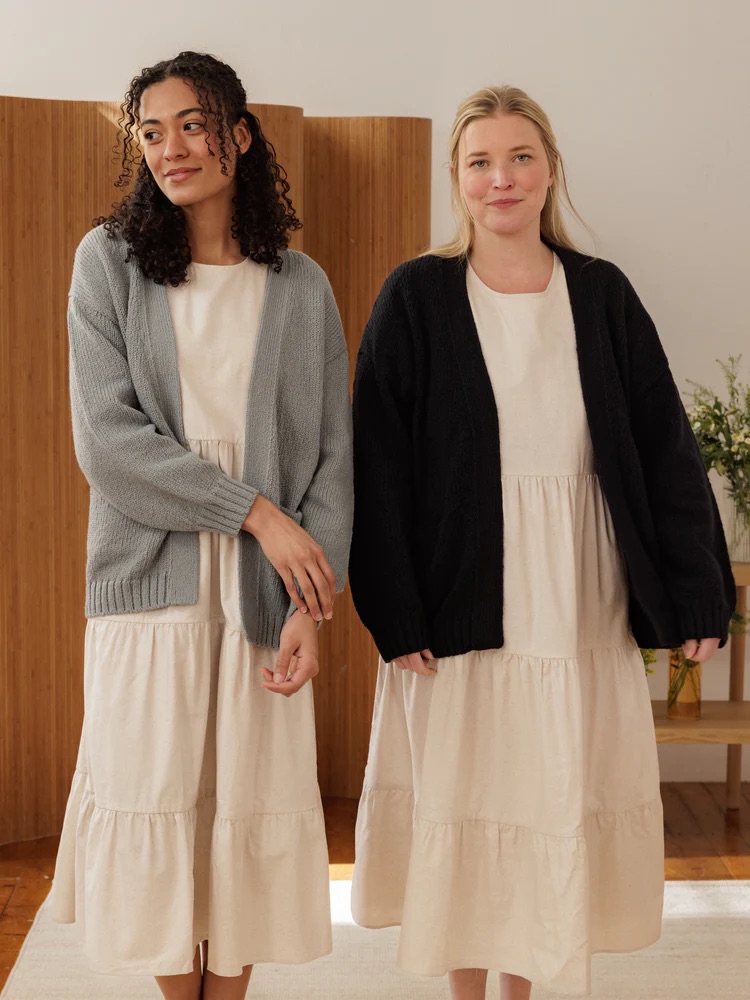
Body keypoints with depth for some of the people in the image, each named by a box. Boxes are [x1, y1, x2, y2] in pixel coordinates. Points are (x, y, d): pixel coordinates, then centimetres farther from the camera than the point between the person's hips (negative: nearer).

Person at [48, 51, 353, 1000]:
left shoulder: (301, 286, 7)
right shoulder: (109, 260, 3)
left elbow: (332, 452, 4)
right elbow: (106, 438, -6)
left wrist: (312, 603, -7)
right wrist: (254, 511, -12)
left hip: (263, 592, 1)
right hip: (151, 581, -1)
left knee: (249, 807, 5)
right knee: (156, 803, 4)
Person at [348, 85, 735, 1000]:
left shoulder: (602, 295, 4)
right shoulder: (416, 298, -3)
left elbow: (664, 450, 4)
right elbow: (380, 463, -5)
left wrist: (698, 593, -1)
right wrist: (395, 614, -12)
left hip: (578, 605, 2)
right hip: (462, 605, -2)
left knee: (555, 807, 10)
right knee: (462, 804, 7)